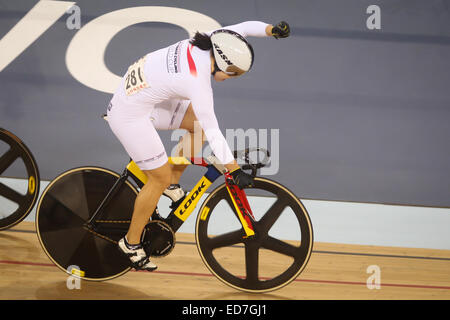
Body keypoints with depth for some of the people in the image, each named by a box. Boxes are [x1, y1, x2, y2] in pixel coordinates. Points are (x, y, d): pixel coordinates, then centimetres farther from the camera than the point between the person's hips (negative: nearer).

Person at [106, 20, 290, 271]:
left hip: (136, 93, 9)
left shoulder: (203, 44, -9)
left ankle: (172, 184, 25)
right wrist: (235, 171, -22)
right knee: (161, 178, 1)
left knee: (200, 122, 11)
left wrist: (273, 29, -14)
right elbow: (213, 133, -27)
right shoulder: (197, 81, -30)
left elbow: (245, 27, 2)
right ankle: (132, 243, 17)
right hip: (131, 116, -9)